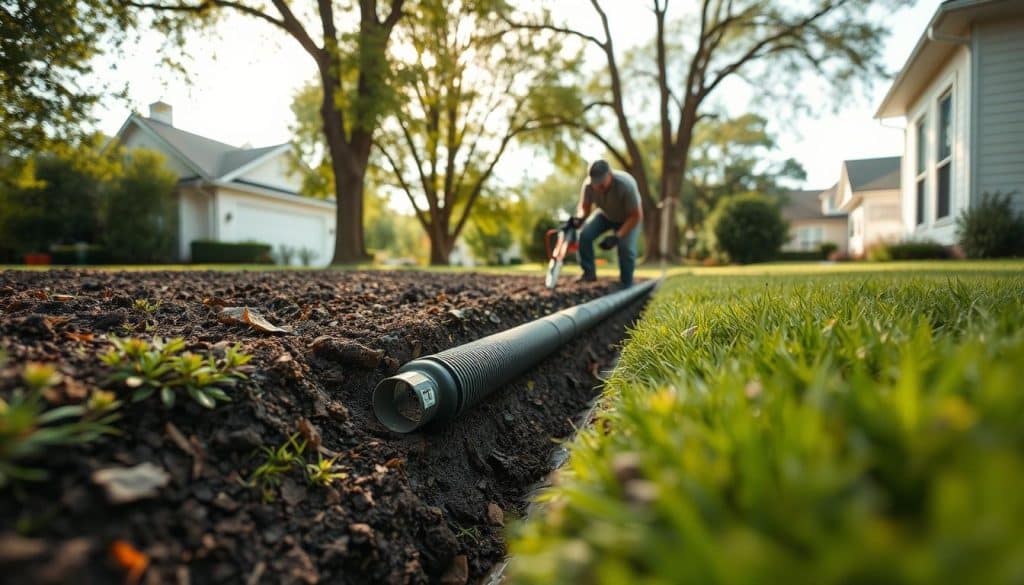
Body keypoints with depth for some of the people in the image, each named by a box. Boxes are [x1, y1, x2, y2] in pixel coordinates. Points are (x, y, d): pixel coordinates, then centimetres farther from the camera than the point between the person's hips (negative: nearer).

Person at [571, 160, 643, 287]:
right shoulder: (588, 185, -28)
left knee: (626, 248, -22)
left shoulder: (626, 185, -39)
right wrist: (580, 217, -34)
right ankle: (589, 273, -1)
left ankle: (627, 286, -2)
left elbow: (636, 216, -32)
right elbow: (584, 207, -10)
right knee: (585, 235, -17)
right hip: (605, 215, 4)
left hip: (628, 218, -4)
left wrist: (617, 237, -38)